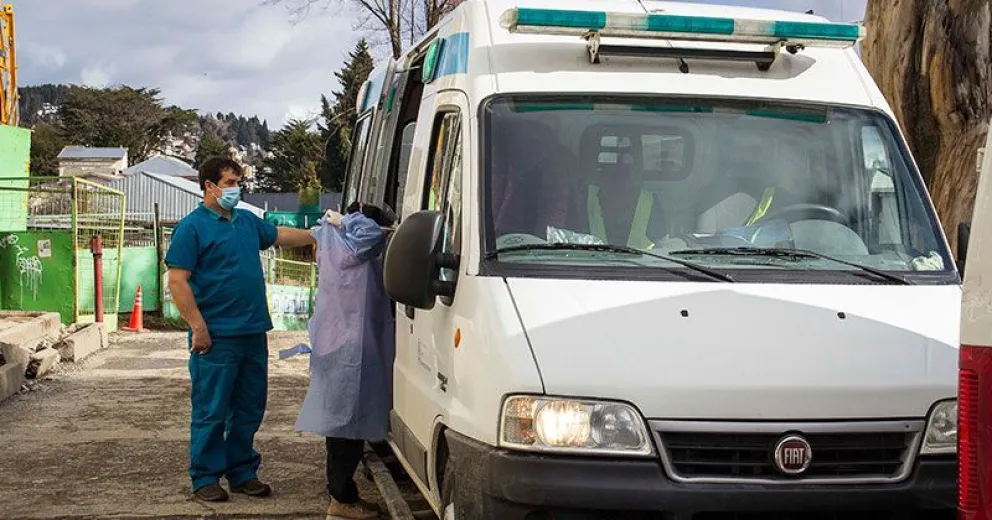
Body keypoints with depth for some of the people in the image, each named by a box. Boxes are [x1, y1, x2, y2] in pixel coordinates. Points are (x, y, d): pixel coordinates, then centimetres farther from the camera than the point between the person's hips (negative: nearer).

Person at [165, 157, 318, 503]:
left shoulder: (247, 221, 15)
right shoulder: (193, 227, -8)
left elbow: (280, 236, 33)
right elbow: (177, 282, -13)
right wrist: (198, 327, -18)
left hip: (253, 333, 7)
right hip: (216, 337, -7)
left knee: (249, 410, 12)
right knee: (211, 412, -1)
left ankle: (242, 472, 22)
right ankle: (205, 477, 9)